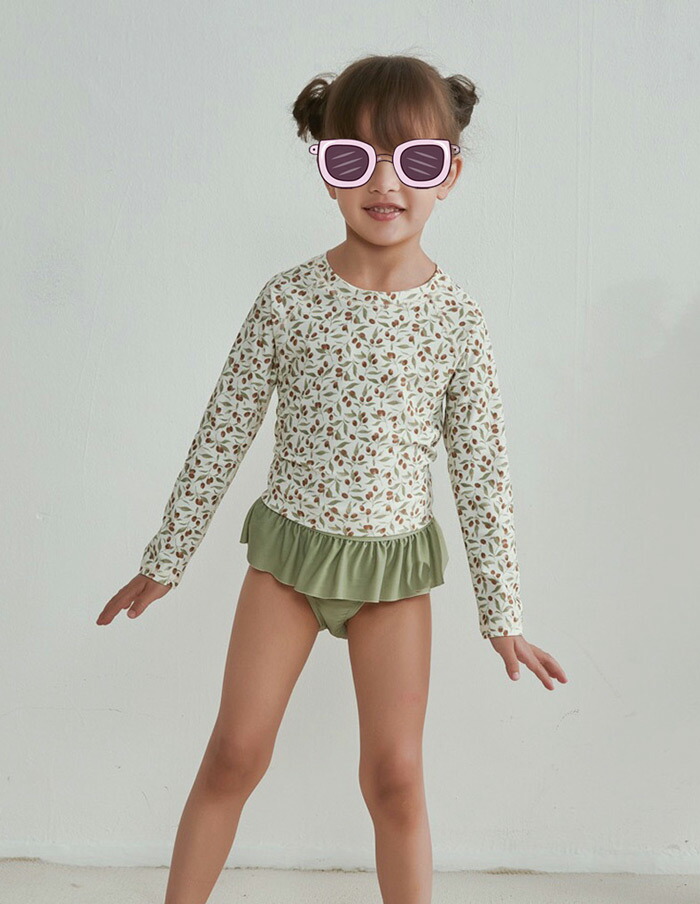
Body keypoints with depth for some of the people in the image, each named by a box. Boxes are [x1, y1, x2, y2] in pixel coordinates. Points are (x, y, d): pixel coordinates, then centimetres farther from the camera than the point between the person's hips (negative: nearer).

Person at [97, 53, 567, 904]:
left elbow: (481, 473, -2)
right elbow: (220, 437, -1)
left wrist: (502, 611, 1)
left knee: (395, 778, 3)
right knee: (234, 754, 5)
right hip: (288, 546, 0)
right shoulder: (287, 299, -9)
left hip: (394, 560, 0)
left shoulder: (455, 318, -8)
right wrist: (164, 560, 5)